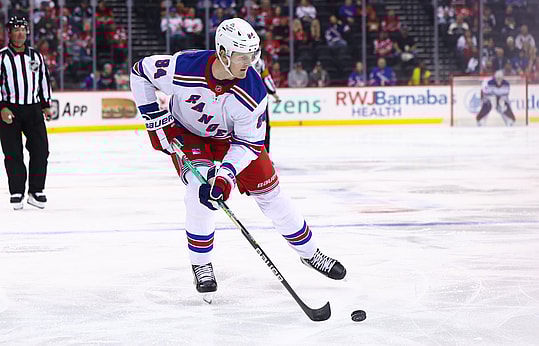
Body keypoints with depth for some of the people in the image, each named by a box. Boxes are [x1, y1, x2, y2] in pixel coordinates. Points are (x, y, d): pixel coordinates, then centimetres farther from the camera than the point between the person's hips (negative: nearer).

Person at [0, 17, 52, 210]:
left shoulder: (36, 56, 11)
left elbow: (44, 80, 19)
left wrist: (46, 105, 15)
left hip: (33, 109, 4)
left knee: (40, 150, -1)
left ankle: (36, 191, 7)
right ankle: (17, 192, 5)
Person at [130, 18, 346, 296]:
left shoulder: (252, 92, -31)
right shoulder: (182, 68, -35)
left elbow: (248, 143, -23)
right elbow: (140, 72, -18)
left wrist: (226, 174, -37)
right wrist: (156, 120, -18)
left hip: (230, 136, 2)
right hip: (186, 133, -2)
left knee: (268, 190, 1)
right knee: (200, 186, -24)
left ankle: (309, 252, 20)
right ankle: (201, 265, -5)